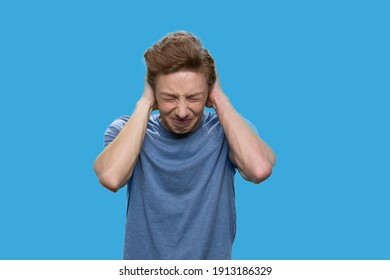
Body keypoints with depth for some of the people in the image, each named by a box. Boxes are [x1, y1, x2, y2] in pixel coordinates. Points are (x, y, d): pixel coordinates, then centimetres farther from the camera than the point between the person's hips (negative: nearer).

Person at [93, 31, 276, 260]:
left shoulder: (227, 130, -5)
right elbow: (111, 178, -23)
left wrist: (220, 99, -15)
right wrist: (144, 103, -15)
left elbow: (260, 169, -25)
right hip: (144, 260, 1)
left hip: (212, 254, -1)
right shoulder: (126, 131, -4)